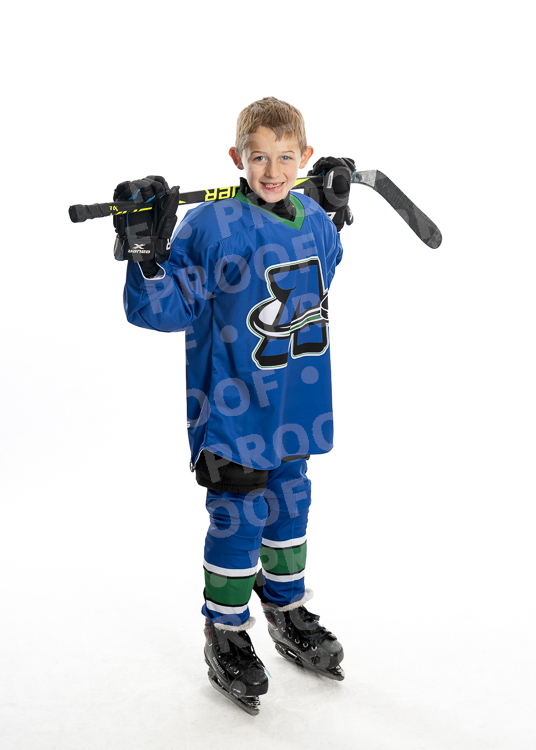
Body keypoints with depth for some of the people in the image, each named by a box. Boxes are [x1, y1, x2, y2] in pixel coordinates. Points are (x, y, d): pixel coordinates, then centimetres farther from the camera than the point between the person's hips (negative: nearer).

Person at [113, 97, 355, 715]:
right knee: (238, 521, 3)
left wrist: (334, 216, 19)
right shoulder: (209, 228, -17)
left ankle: (288, 613, 41)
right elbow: (165, 309, -16)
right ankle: (225, 635, 24)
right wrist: (147, 253, -30)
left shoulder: (312, 218, 3)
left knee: (289, 509, 20)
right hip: (235, 412, -6)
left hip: (295, 407, 6)